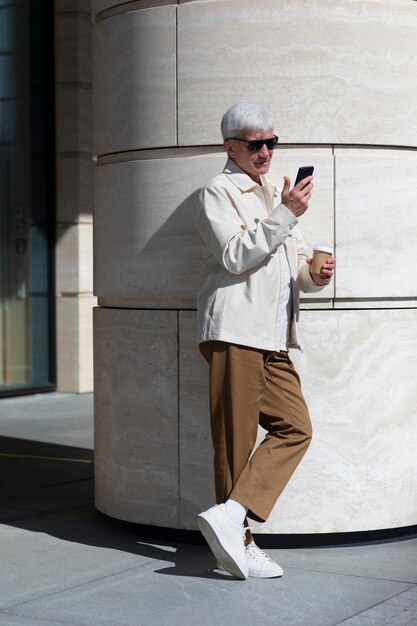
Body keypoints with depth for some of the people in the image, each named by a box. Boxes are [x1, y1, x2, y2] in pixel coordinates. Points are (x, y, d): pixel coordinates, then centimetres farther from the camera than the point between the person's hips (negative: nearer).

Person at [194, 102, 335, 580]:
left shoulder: (273, 196, 26)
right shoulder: (219, 193, 0)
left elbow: (295, 261, 24)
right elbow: (236, 255, -14)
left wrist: (314, 274, 2)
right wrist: (286, 214, -15)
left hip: (272, 338, 8)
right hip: (234, 333, -8)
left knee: (295, 428, -3)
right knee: (236, 441, -5)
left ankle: (231, 517, -5)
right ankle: (236, 541, 1)